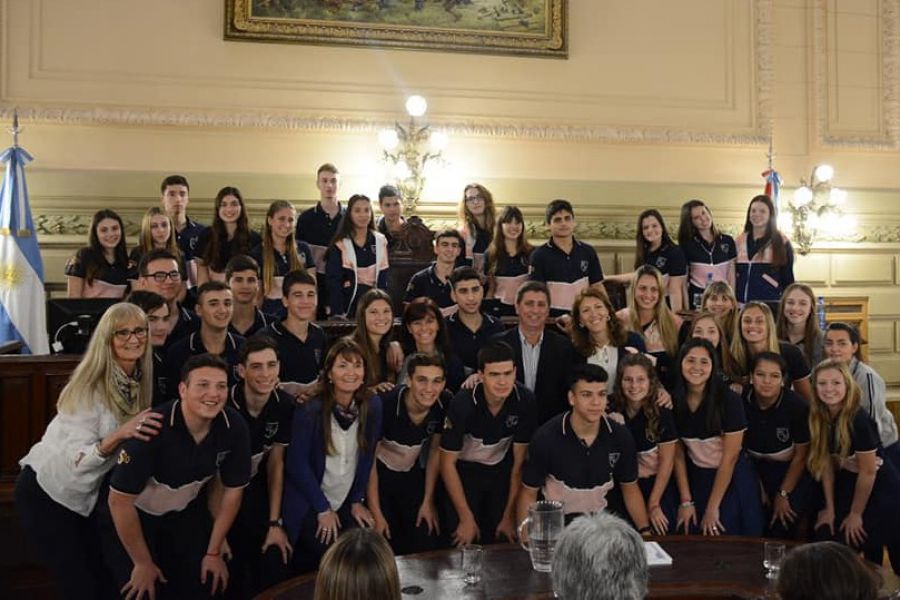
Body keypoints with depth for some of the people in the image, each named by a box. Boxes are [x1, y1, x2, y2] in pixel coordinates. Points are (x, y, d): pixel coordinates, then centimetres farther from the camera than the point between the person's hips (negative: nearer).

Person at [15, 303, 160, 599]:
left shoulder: (140, 380, -7)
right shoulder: (90, 387, -25)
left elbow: (140, 437, 8)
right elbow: (77, 460, -30)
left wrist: (130, 432, -12)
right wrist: (118, 435, -44)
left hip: (86, 496, 6)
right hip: (46, 493, -6)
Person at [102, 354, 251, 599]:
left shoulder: (234, 427, -22)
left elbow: (232, 491, -6)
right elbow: (120, 501, -25)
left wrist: (213, 552, 0)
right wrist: (143, 563, -15)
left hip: (185, 510, 4)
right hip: (134, 512, -3)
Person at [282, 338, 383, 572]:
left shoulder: (372, 406, -5)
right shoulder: (309, 411, -16)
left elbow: (367, 456, 4)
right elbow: (297, 464, -13)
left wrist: (358, 501, 3)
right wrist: (323, 510, -10)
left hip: (347, 505, 4)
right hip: (309, 506, -4)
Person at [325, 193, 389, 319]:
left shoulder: (380, 241, 6)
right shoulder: (340, 244, -4)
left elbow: (383, 278, 6)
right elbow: (333, 281, -8)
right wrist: (337, 313, -17)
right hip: (348, 301, -3)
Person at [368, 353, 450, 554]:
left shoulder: (445, 404, -18)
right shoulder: (386, 404, -30)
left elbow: (435, 450, -3)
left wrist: (428, 502, 0)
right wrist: (376, 515, -19)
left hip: (412, 474, 4)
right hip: (380, 474, -3)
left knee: (427, 542, 0)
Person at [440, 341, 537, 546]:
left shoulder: (525, 401, -23)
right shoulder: (463, 403, -28)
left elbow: (520, 462, -13)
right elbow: (448, 463, -18)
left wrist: (510, 516, -11)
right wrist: (466, 518, -17)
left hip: (502, 469, 2)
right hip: (465, 470, -2)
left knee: (506, 541, 0)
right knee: (464, 545, -3)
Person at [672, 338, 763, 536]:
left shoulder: (729, 400, -17)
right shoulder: (674, 401, -7)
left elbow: (730, 457, -14)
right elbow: (678, 454, -2)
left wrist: (712, 508, -12)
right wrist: (686, 501, -4)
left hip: (731, 480, -3)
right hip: (696, 480, 3)